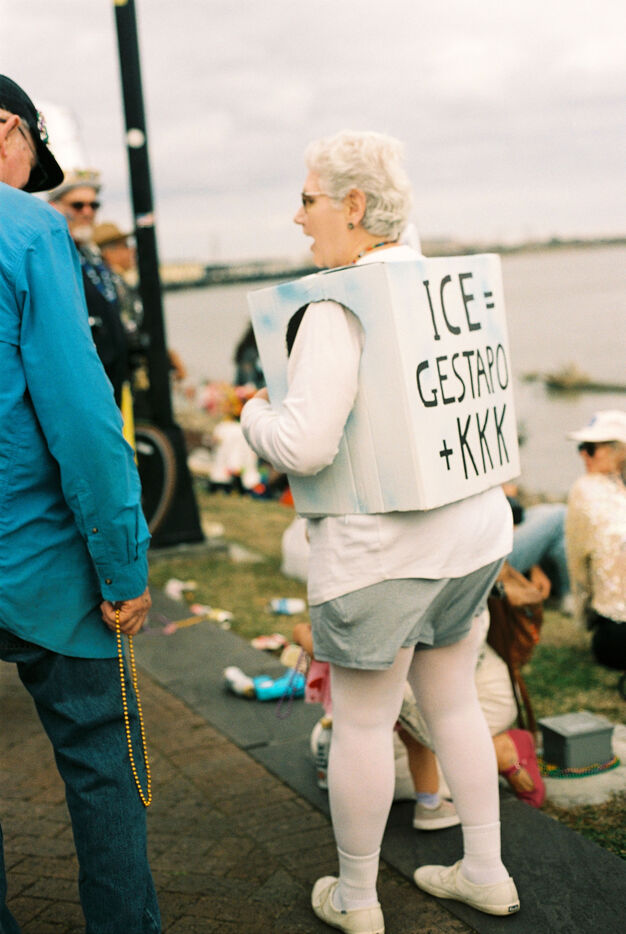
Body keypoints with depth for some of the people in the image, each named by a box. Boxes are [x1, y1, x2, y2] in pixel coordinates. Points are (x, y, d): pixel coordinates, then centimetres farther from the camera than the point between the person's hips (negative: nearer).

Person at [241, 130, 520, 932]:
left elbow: (305, 446, -25)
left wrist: (256, 415, -4)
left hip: (382, 548, -8)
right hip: (474, 531, 8)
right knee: (452, 700, 22)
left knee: (362, 721, 10)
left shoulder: (340, 308, -19)